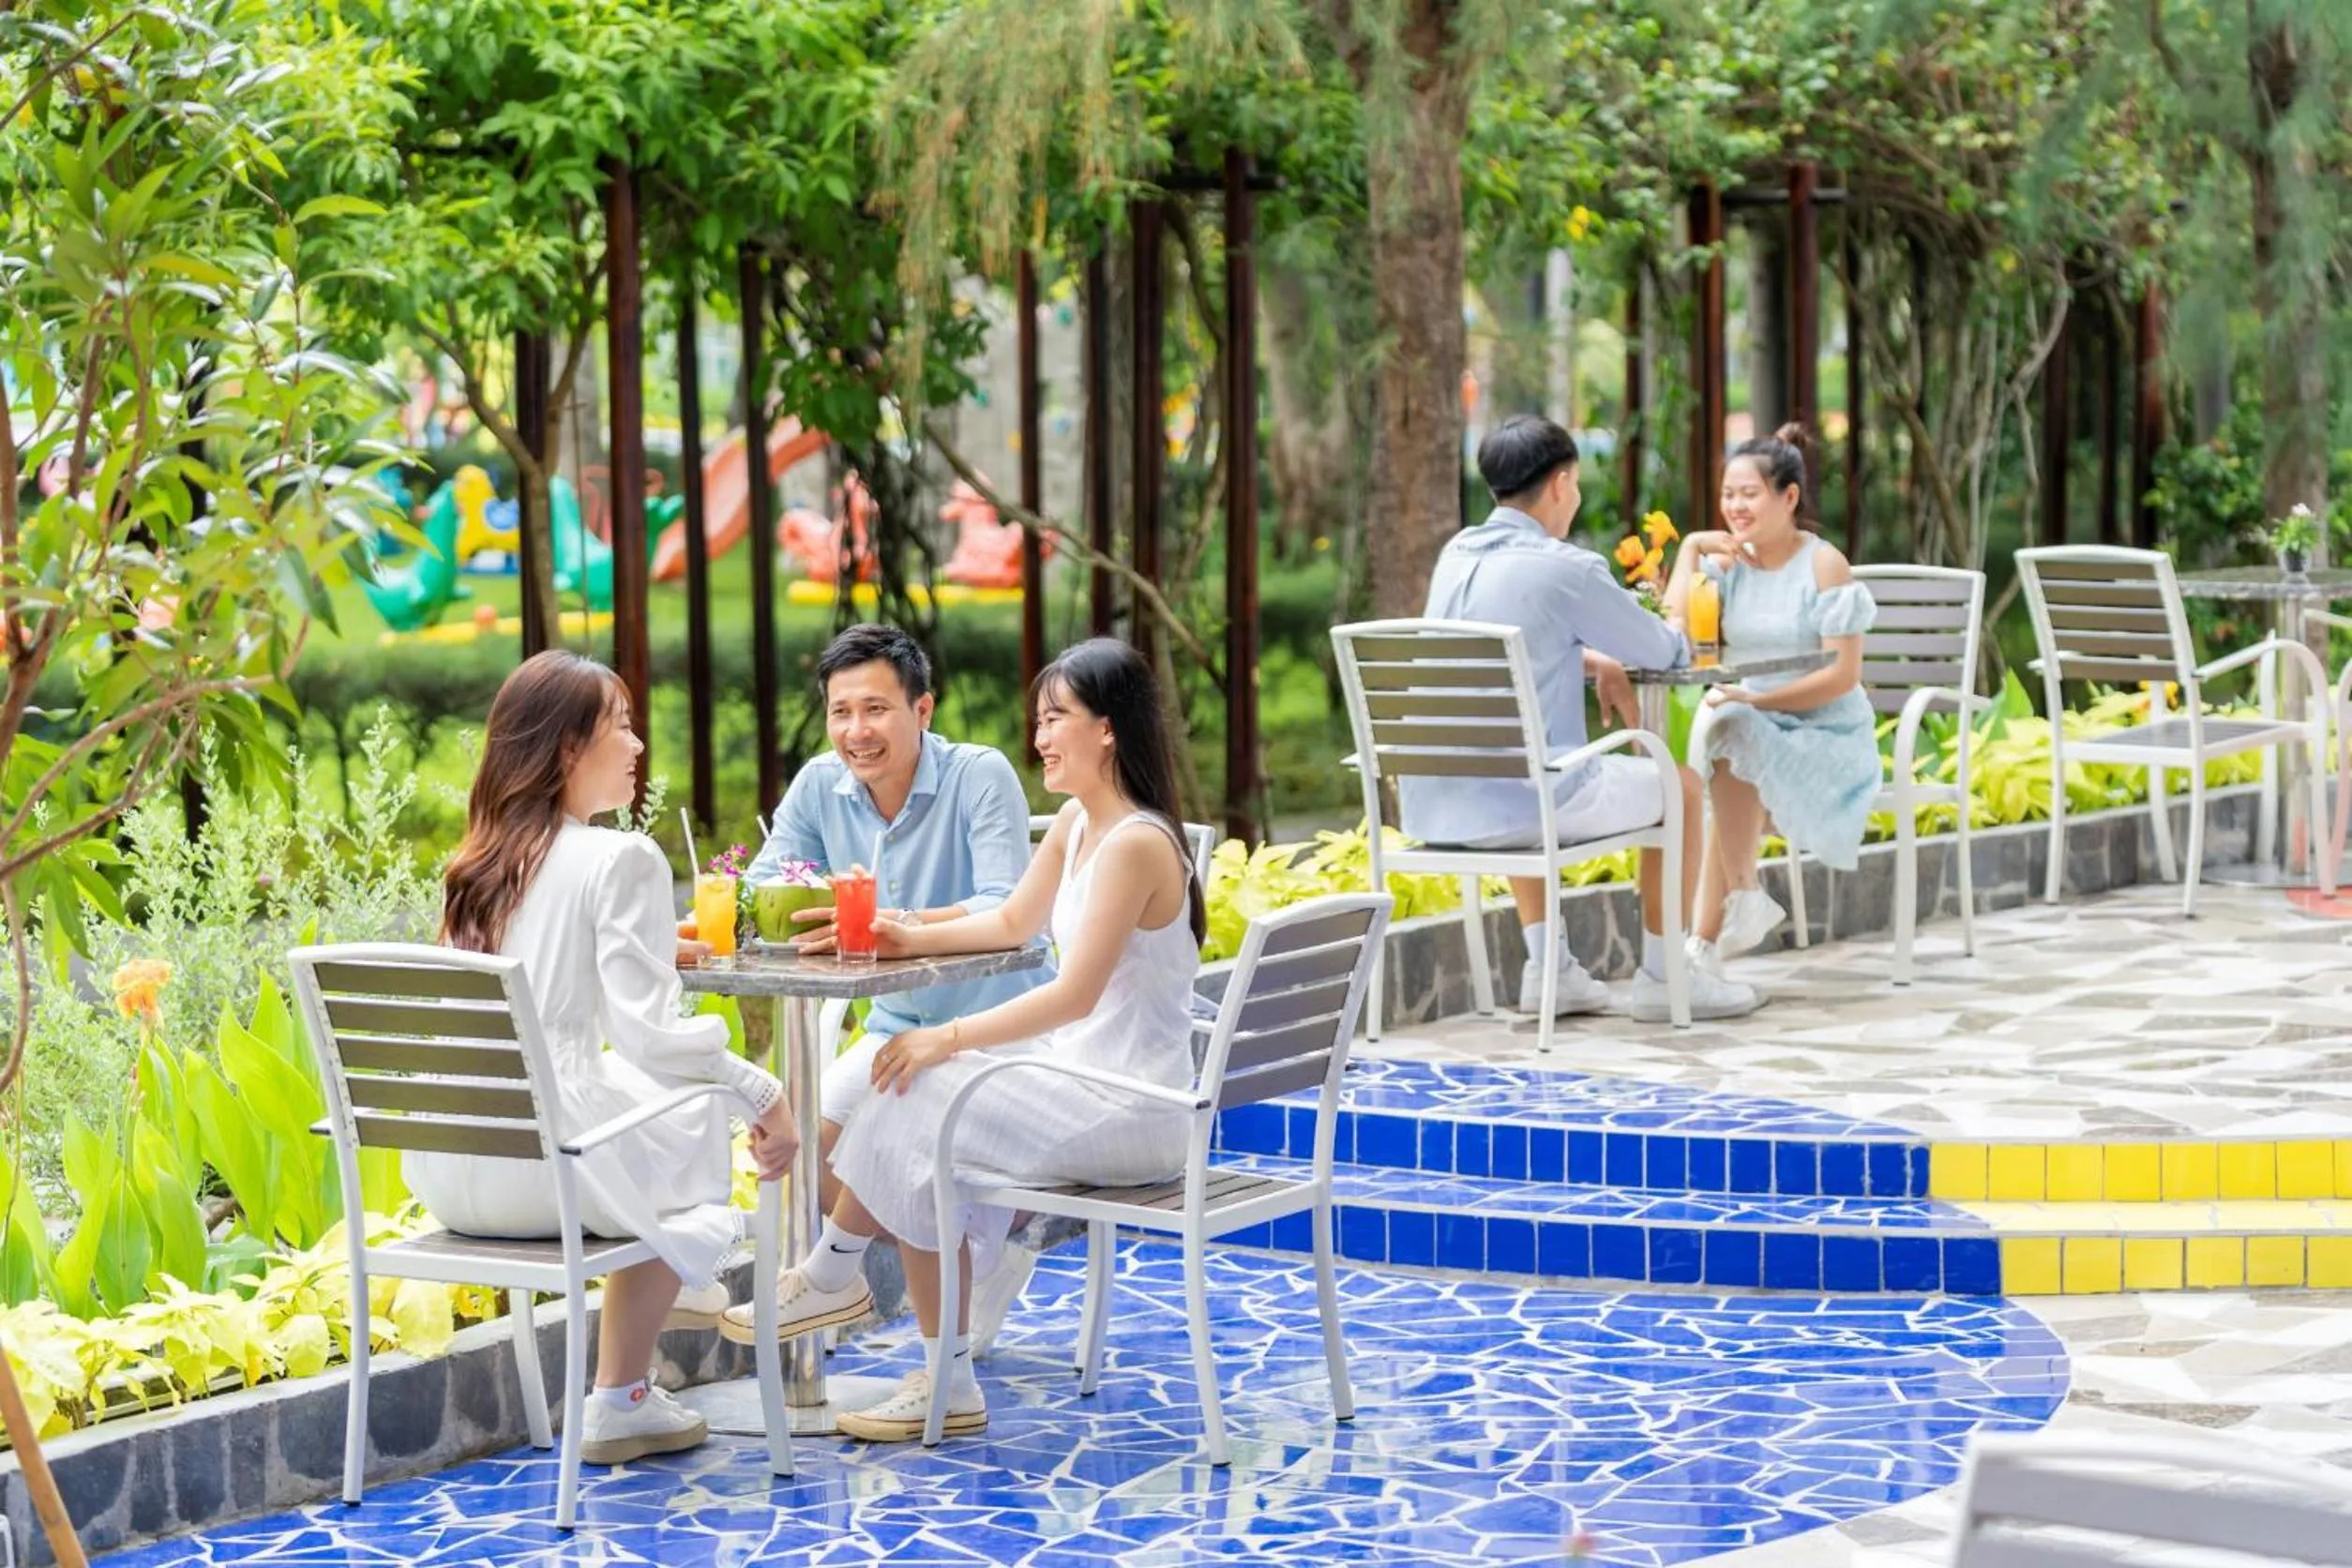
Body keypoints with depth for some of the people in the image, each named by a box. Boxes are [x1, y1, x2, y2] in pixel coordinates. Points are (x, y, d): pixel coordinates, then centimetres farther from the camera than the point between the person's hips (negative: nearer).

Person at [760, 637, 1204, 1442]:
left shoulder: (1135, 844, -19)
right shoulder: (1076, 824, 10)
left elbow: (1075, 993, -24)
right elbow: (1013, 922, 23)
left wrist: (950, 1038, -22)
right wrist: (911, 938, 8)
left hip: (1129, 1111, -9)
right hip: (1084, 1081, 9)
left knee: (918, 1106, -12)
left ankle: (830, 1273, 9)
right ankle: (948, 1385, -2)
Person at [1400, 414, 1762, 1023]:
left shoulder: (1455, 556, 9)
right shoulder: (1564, 568, -12)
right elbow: (1663, 653, 1)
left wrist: (1598, 662, 19)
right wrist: (1677, 635, 24)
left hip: (1436, 806, 7)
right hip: (1524, 801, -7)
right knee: (1679, 785, 15)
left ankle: (1547, 967, 33)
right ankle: (1661, 977, 19)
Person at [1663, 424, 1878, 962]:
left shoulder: (1824, 566, -9)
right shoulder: (1727, 562, 6)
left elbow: (1844, 675, -15)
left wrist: (1754, 700, -23)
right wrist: (1690, 551, -8)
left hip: (1827, 734, -5)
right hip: (1753, 730, 5)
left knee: (1732, 732, -30)